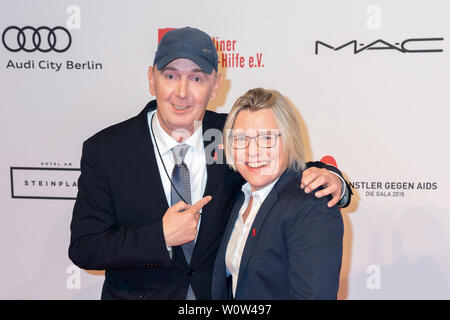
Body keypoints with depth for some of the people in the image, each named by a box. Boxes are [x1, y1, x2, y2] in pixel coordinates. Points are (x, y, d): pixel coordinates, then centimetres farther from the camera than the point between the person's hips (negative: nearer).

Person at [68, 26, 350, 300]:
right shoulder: (104, 149, -15)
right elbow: (83, 248, -15)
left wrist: (330, 179, -19)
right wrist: (161, 237, -26)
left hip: (218, 292, 2)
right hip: (136, 293, -1)